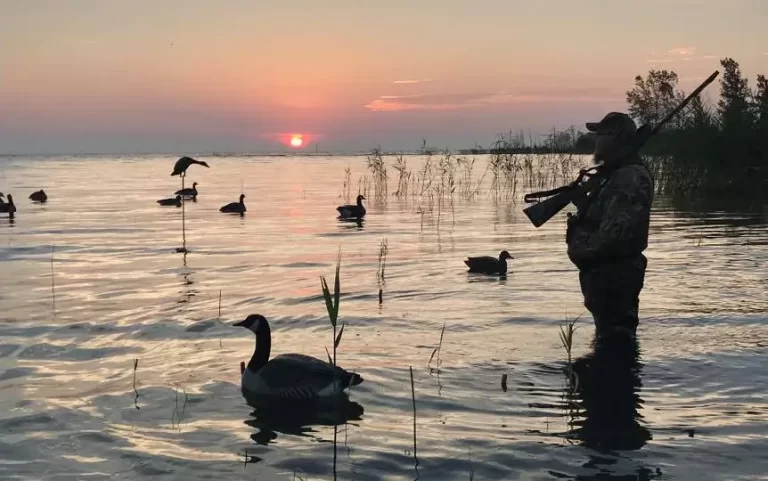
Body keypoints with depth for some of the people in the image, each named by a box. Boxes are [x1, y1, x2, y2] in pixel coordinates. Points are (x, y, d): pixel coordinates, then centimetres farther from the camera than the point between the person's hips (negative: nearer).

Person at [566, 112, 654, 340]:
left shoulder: (631, 178, -20)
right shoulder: (619, 176, 16)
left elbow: (617, 232, -27)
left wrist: (580, 249, -14)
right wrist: (583, 203, 6)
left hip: (614, 276, -11)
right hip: (607, 273, 11)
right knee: (613, 336, 20)